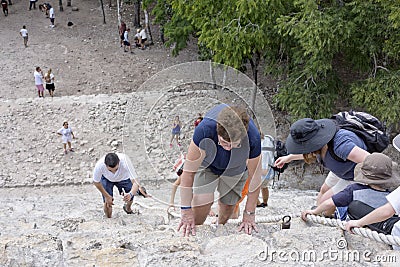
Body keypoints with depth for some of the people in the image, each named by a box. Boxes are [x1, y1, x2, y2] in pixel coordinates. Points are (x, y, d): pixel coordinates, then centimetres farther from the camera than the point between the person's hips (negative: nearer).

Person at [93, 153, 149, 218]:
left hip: (124, 178, 0)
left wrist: (130, 194, -66)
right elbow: (96, 182, -18)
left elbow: (135, 182, -46)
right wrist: (106, 196, -12)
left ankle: (128, 208, 36)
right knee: (107, 203, -9)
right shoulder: (99, 165, -40)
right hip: (106, 179, 0)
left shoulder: (125, 162, -44)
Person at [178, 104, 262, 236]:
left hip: (235, 170, 2)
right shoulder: (204, 130, -43)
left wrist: (249, 214, -13)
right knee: (202, 203, -19)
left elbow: (255, 177, -22)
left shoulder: (253, 138, -39)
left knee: (227, 208, 6)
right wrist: (186, 211, -28)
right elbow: (188, 172, -32)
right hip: (207, 166, -1)